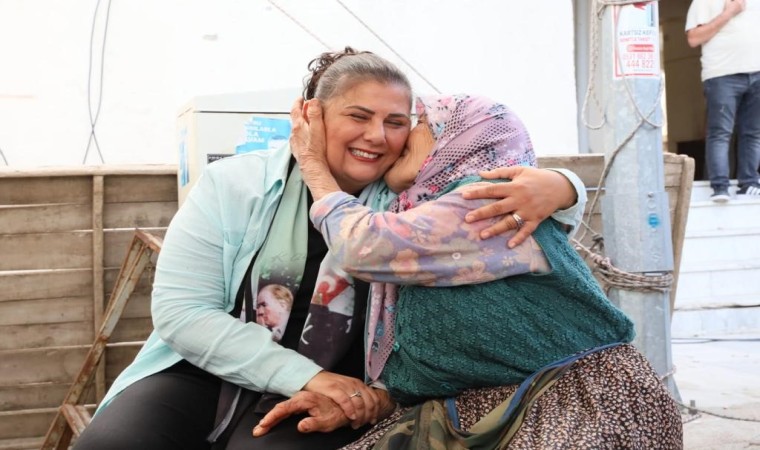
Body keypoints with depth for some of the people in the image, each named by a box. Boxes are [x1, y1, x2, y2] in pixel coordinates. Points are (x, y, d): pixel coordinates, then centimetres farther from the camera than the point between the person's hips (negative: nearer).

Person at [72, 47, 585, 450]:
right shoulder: (233, 185, -6)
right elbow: (180, 310, -10)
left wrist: (555, 186, -28)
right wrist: (305, 375, -20)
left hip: (327, 394, -1)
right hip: (203, 373, 1)